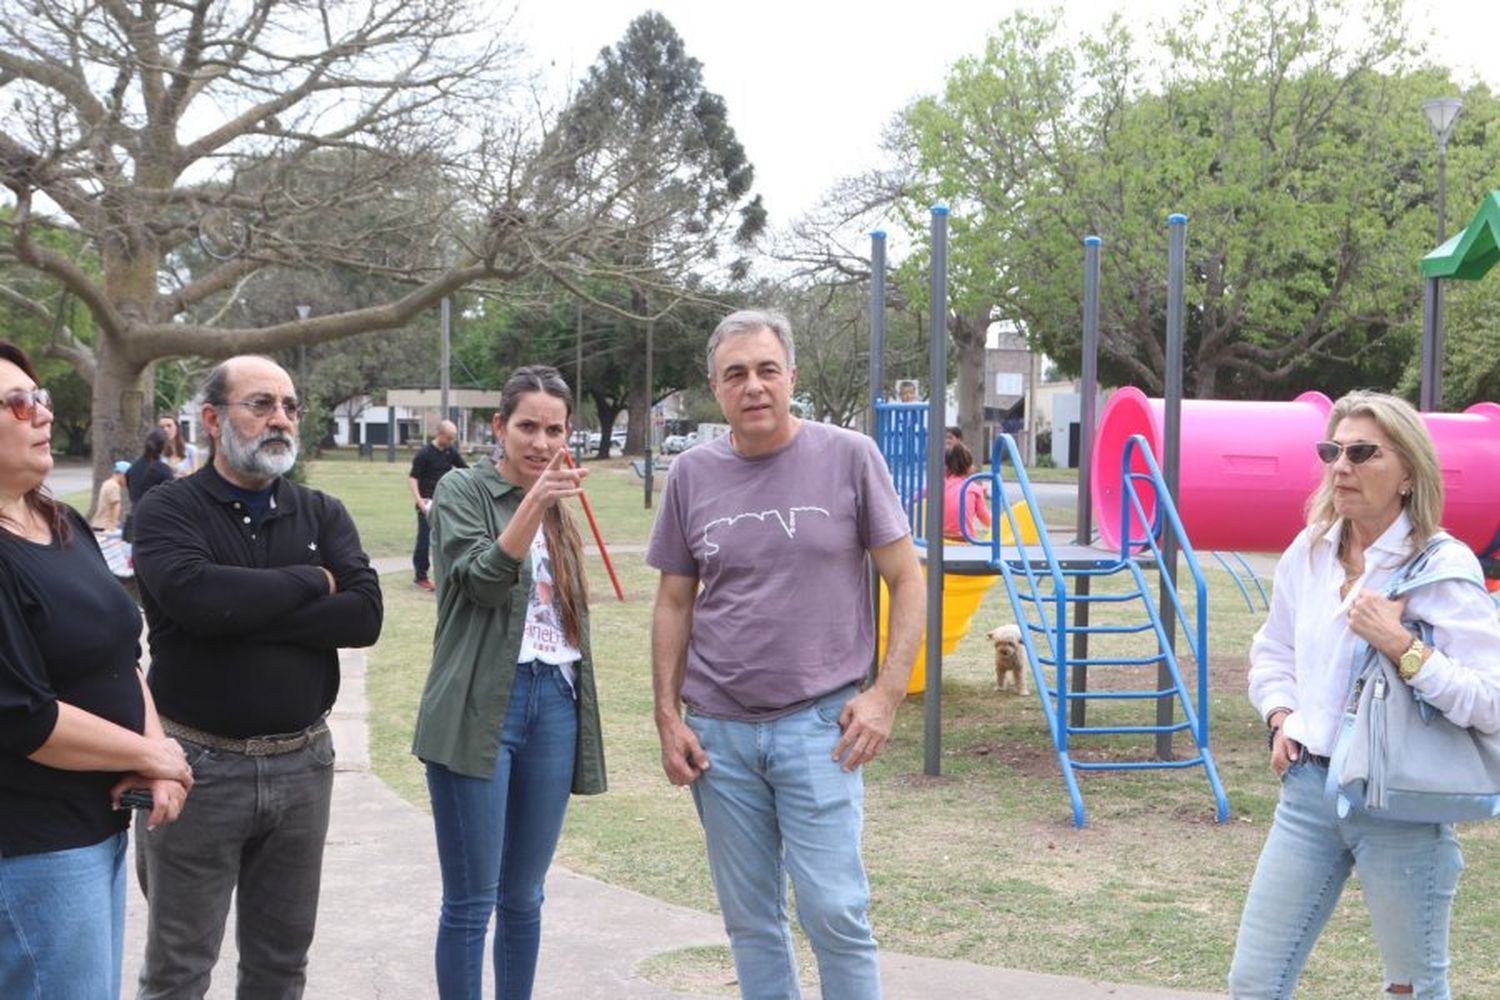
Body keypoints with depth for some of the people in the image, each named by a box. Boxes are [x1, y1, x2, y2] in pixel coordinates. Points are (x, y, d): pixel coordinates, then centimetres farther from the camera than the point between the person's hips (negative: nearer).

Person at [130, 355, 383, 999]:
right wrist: (312, 581, -13)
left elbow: (364, 615, -9)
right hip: (198, 763, -4)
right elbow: (196, 596, -26)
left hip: (302, 763, 4)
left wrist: (241, 615, -17)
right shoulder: (167, 511, -5)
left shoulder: (322, 514, 6)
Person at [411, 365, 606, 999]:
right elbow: (482, 580, -17)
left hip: (554, 706, 6)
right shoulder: (463, 491, -1)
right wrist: (533, 502, -27)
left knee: (523, 898, 12)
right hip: (481, 708, -5)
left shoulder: (559, 511, 17)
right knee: (470, 900, -2)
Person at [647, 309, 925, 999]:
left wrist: (887, 692, -8)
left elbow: (905, 579, 0)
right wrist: (667, 716, 5)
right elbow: (674, 603, 11)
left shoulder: (849, 457, -3)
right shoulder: (692, 474, 4)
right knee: (749, 917, 11)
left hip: (819, 725, -3)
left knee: (834, 909, -4)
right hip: (717, 731, 3)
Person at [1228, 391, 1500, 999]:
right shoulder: (1309, 551, 3)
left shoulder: (1442, 566, -13)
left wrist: (1400, 645, -26)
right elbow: (1272, 652, 20)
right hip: (1308, 788, 5)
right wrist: (1281, 717, 4)